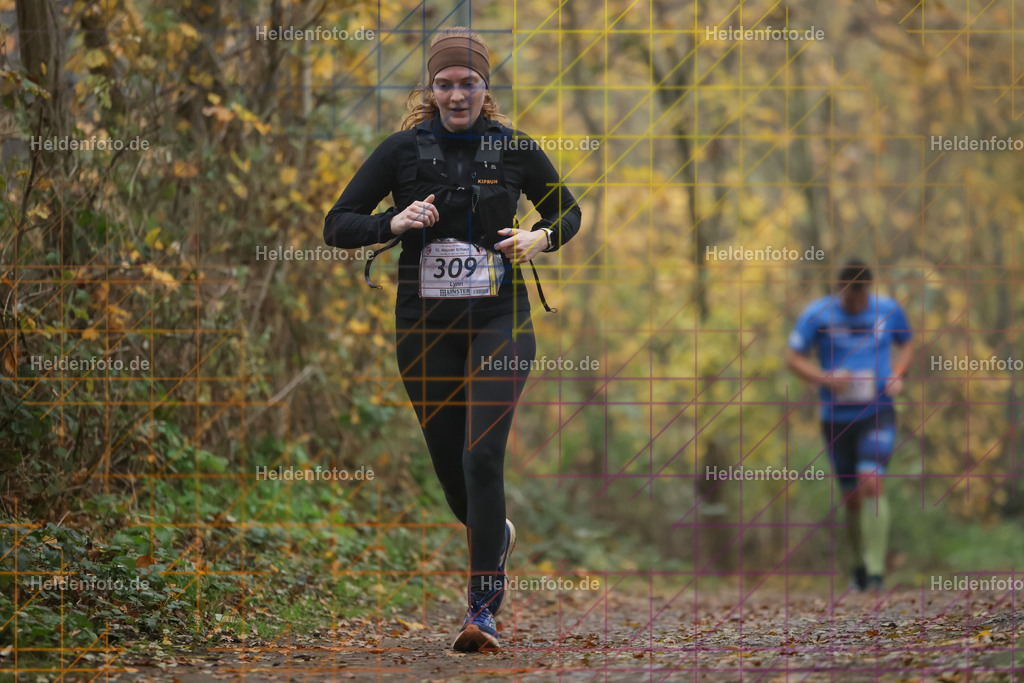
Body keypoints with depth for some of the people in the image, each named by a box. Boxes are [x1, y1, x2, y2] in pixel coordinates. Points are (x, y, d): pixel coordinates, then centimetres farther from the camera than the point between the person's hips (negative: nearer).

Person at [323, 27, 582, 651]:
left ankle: (483, 608, -13)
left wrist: (542, 238, -6)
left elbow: (568, 211, 15)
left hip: (499, 318, -2)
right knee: (448, 463, 8)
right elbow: (338, 226, 1)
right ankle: (497, 537, 43)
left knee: (482, 457, -16)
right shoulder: (404, 149, 0)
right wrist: (394, 225, -17)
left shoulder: (515, 149, 0)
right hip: (426, 321, 2)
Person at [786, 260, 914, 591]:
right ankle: (860, 564, 30)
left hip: (877, 413, -1)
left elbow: (907, 343, 18)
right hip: (837, 418, 1)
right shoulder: (817, 314, -5)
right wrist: (827, 379, -18)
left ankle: (876, 570, -20)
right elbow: (794, 359, -1)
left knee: (871, 482, -21)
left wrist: (897, 375, -1)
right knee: (852, 498, 7)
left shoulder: (889, 310, 0)